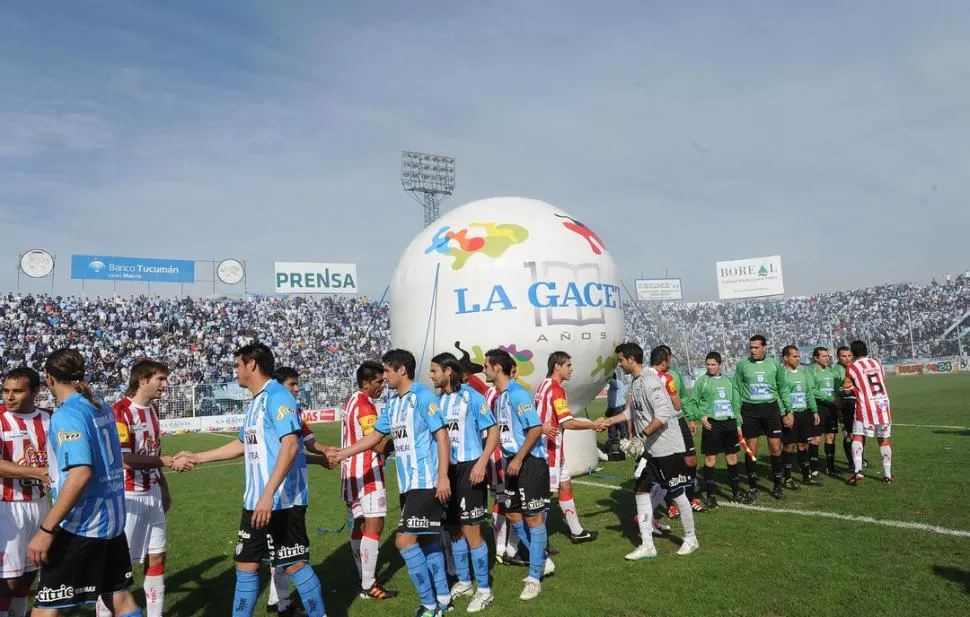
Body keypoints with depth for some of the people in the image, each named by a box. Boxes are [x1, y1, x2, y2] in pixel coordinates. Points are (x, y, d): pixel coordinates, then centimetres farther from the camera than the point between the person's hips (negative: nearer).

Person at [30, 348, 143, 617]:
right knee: (119, 595, 15)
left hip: (82, 524, -8)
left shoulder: (66, 414, -15)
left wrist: (46, 529, -22)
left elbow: (80, 473, -25)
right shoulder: (102, 407, 8)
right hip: (113, 518, 8)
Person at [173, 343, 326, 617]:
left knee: (295, 564, 1)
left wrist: (268, 494, -28)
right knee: (246, 564, 15)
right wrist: (197, 457, 31)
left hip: (282, 501, -9)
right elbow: (243, 444, 28)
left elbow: (290, 446, -25)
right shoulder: (255, 403, 15)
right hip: (255, 501, 9)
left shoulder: (277, 396, -15)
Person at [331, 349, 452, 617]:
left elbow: (442, 436, -15)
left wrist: (443, 477, -19)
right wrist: (342, 453, 17)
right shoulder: (392, 402, 11)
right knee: (427, 539, 15)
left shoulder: (423, 397, -13)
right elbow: (374, 436, 20)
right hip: (408, 483, 8)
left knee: (405, 540, -8)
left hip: (426, 483, -8)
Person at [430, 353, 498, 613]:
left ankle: (484, 590, 13)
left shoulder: (472, 397, -12)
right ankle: (463, 582, 31)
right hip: (447, 470, 6)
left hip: (468, 469, -6)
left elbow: (493, 431, -11)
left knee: (470, 531, -2)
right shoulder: (438, 400, 6)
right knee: (454, 530, 14)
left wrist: (482, 463, -20)